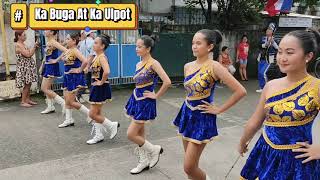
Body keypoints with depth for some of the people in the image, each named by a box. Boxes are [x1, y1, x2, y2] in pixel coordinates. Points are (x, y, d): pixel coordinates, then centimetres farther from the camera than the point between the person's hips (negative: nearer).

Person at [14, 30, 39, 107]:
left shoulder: (23, 44, 13)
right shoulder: (18, 45, -15)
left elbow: (30, 54, 17)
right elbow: (28, 54, -20)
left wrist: (35, 47, 7)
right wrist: (34, 46, -14)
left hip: (28, 67, 9)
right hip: (24, 67, -9)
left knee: (28, 84, 12)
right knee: (26, 85, -6)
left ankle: (28, 99, 20)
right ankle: (23, 102, 2)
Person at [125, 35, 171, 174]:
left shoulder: (153, 63, -16)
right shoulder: (138, 64, 7)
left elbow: (167, 82, -26)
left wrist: (156, 95, -16)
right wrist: (136, 95, 11)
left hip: (145, 102, -8)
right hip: (135, 99, 8)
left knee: (131, 134, -7)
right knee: (139, 133, 14)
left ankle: (154, 150, 15)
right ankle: (144, 161, 29)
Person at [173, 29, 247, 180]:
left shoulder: (214, 67, -16)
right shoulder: (187, 66, 2)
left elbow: (240, 91, -20)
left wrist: (219, 110, -13)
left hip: (202, 118, -6)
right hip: (186, 114, 6)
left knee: (189, 167, -3)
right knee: (190, 163, 15)